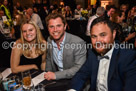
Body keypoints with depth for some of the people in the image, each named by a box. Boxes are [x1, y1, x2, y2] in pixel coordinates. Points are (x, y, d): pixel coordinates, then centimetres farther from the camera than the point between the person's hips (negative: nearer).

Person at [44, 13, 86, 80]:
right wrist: (48, 75, 2)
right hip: (57, 80, 4)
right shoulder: (49, 40, 0)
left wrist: (56, 75, -25)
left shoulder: (78, 42, -19)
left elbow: (80, 68, -23)